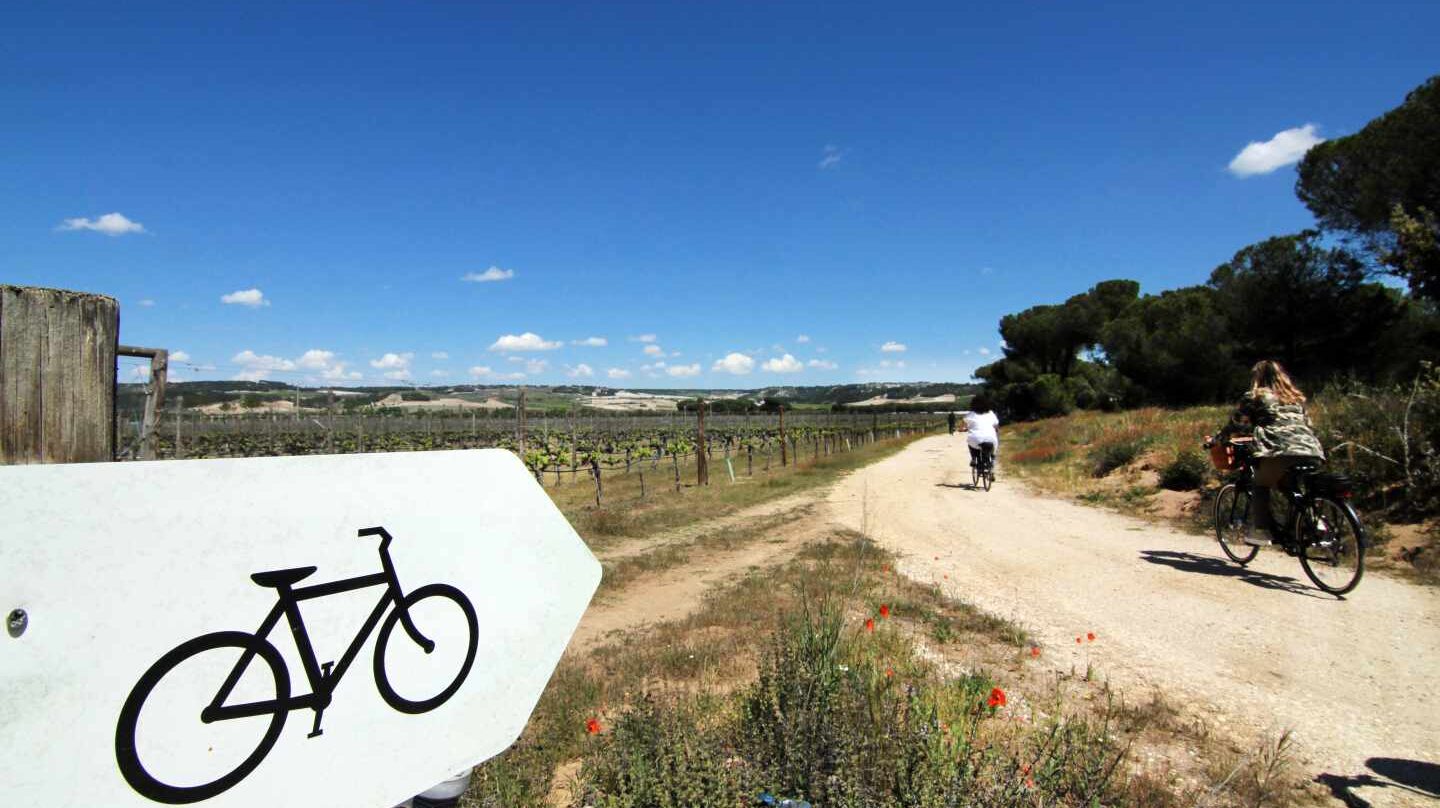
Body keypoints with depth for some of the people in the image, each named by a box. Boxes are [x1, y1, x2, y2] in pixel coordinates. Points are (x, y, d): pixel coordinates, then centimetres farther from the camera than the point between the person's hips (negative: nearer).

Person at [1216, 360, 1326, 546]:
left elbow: (1237, 423, 11)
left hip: (1280, 450, -6)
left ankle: (1260, 530, -1)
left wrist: (1219, 439, 25)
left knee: (1261, 487, 9)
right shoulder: (1296, 397, 28)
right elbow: (1306, 422, 31)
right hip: (1311, 450, 6)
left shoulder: (1254, 396, 11)